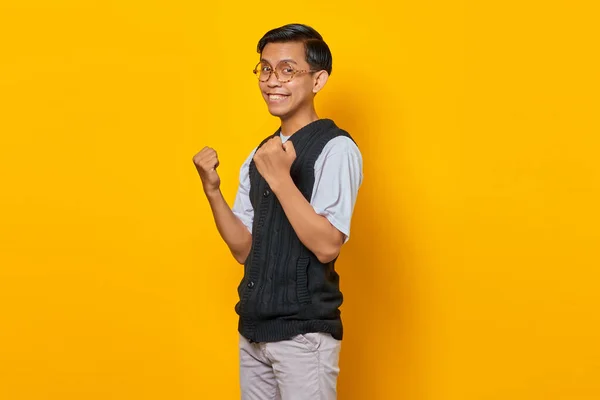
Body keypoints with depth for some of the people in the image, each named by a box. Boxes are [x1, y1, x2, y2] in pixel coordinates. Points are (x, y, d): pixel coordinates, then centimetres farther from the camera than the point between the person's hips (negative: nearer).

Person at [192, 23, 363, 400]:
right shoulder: (259, 156, 11)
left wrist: (280, 179, -25)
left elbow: (327, 246, -19)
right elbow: (245, 249, 9)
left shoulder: (335, 148, -11)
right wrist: (212, 190, -3)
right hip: (254, 329, 7)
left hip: (304, 334, -7)